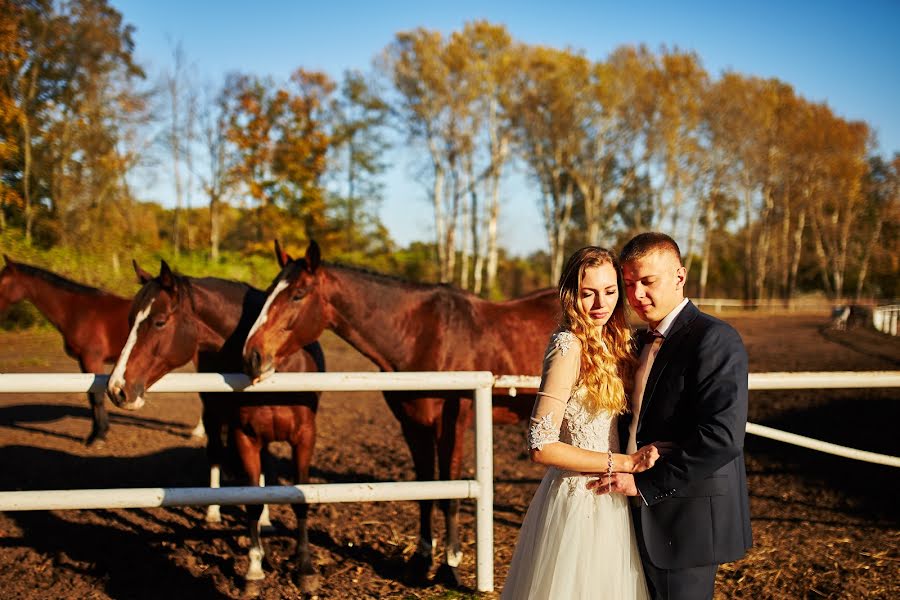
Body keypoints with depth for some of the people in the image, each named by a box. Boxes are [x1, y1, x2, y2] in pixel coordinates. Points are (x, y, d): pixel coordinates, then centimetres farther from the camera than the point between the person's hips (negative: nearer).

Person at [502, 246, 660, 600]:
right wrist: (626, 463, -19)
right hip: (581, 500, -8)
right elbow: (541, 447, -22)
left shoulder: (610, 342, 7)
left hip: (608, 501, 8)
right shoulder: (569, 347, -18)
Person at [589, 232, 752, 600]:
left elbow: (722, 437, -24)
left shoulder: (714, 339, -15)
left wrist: (644, 483, -19)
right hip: (646, 515, 8)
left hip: (687, 521, -8)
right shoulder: (645, 342, 13)